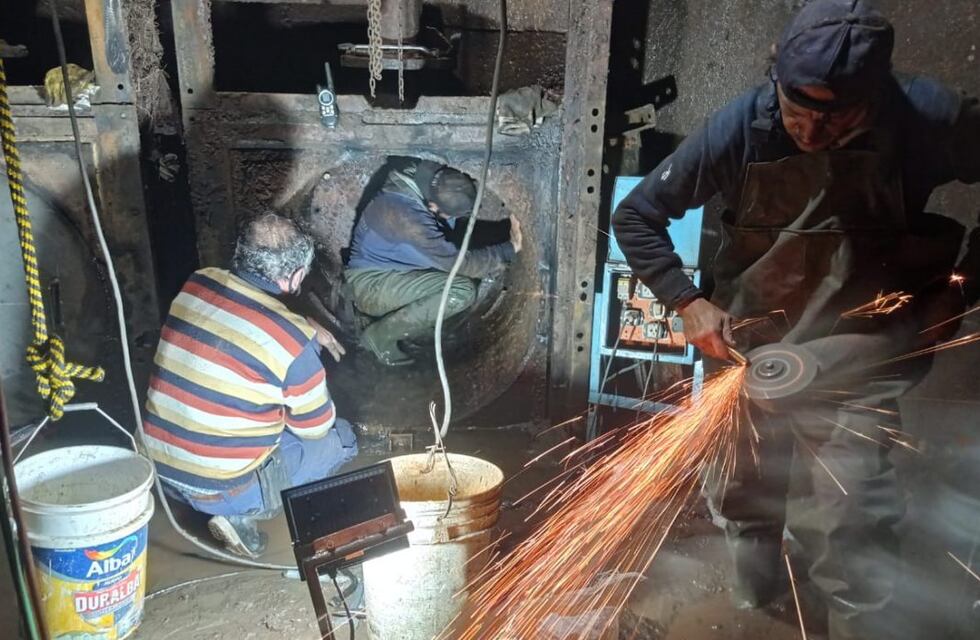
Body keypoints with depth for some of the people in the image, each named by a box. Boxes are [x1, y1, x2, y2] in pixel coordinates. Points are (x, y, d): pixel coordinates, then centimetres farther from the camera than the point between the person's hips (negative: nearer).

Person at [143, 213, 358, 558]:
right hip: (222, 489, -6)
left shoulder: (197, 284, -5)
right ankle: (244, 513, -1)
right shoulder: (292, 339, -22)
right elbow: (316, 428, -6)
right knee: (341, 437, 12)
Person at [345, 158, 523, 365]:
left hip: (393, 274, 9)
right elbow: (455, 261, -27)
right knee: (462, 291, -23)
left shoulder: (433, 183, -8)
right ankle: (380, 335, -8)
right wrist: (510, 248, -20)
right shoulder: (405, 214, -32)